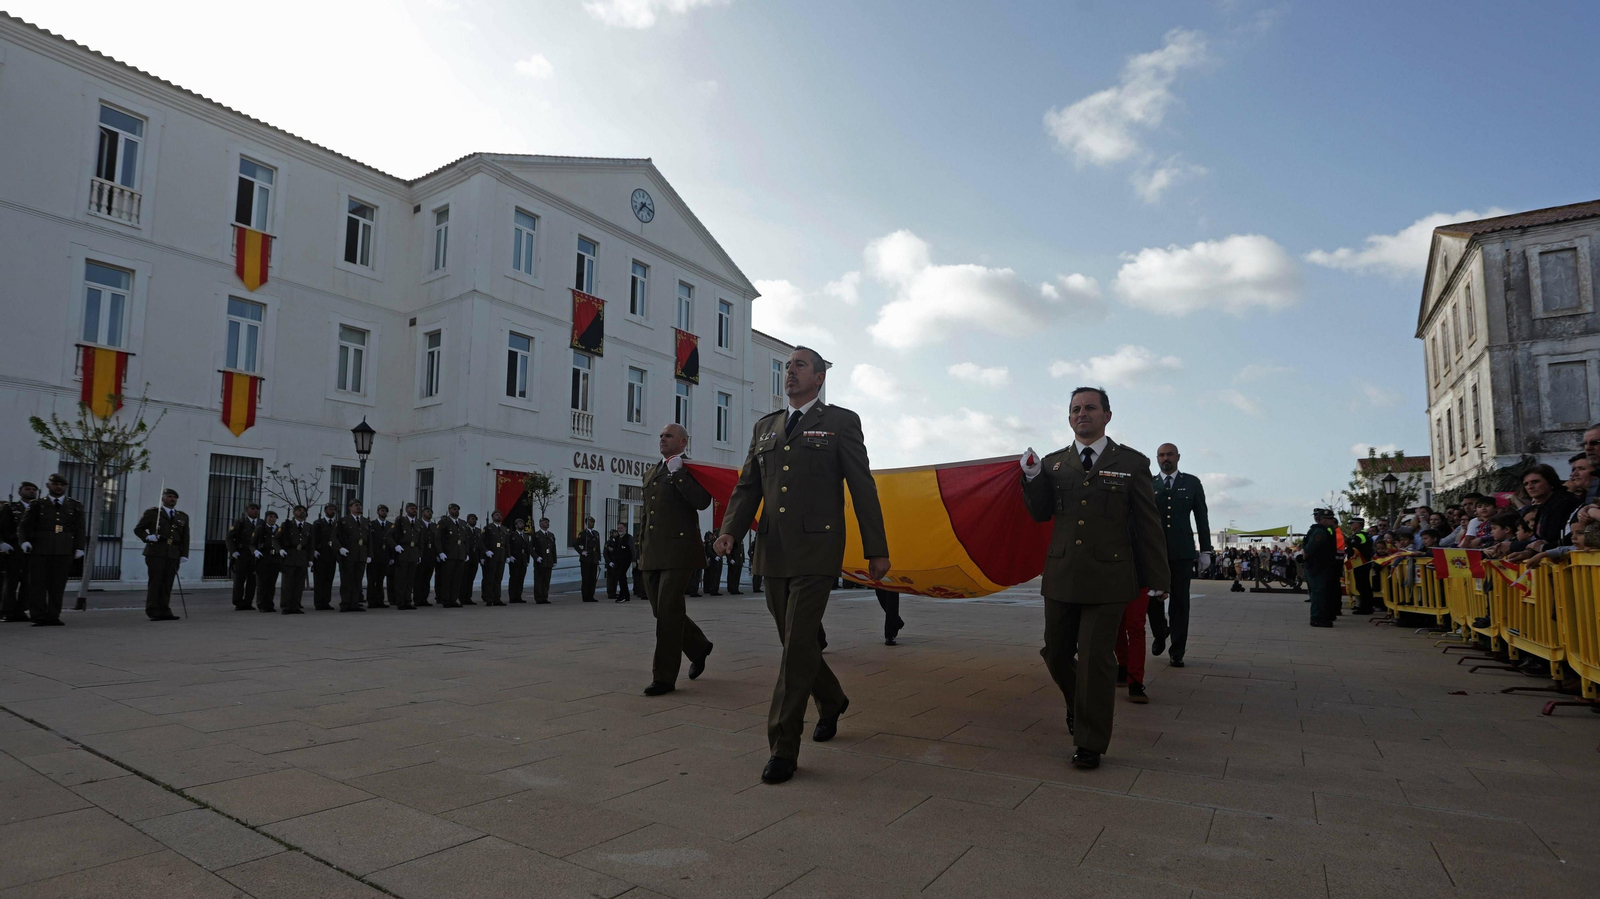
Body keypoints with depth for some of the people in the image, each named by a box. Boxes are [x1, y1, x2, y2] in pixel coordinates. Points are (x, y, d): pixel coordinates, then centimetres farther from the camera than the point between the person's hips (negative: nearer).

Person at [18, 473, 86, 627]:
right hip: (39, 551, 0)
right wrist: (24, 541, -10)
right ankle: (39, 617, 5)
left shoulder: (75, 506, 12)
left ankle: (53, 616, 8)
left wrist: (79, 548, 3)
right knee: (37, 584, 0)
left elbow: (79, 529, 11)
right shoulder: (37, 505, 8)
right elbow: (23, 526, 8)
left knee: (58, 585, 2)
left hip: (64, 552, 1)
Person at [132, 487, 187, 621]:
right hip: (156, 553, -3)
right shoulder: (152, 513, 8)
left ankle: (164, 611, 5)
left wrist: (184, 554, 5)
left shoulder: (183, 517, 17)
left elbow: (185, 538, 13)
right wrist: (147, 537, -12)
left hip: (173, 555, 3)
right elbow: (138, 529, 8)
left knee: (167, 584, 3)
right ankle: (153, 612, 0)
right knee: (155, 582, -3)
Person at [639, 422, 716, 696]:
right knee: (661, 610, 11)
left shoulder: (691, 469, -1)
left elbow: (702, 501, -18)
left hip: (679, 549, -7)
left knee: (668, 610, -8)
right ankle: (698, 647, 34)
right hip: (652, 554, 8)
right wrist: (642, 546, 23)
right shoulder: (651, 473, 21)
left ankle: (664, 677, 0)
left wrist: (678, 472, -16)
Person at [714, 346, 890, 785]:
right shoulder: (765, 427, 15)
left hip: (816, 551, -5)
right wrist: (730, 531, -5)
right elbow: (747, 487, 12)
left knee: (798, 646, -8)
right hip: (773, 553, 5)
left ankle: (784, 747, 3)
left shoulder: (841, 422, 2)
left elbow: (863, 488, -1)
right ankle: (832, 700, 42)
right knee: (795, 642, 15)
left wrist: (877, 550, -3)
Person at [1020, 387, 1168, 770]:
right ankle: (1078, 704, 42)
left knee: (1096, 659, 0)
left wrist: (1157, 578, 3)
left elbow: (1148, 524, 2)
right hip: (1061, 577, 3)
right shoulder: (1054, 462, 8)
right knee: (1056, 652, 12)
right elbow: (1041, 513, 5)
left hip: (1107, 579, -3)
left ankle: (1091, 743, 14)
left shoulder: (1132, 463, 1)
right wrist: (1033, 477, -13)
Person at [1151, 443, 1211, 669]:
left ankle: (1177, 651, 9)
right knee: (1152, 597, 1)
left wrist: (1205, 550, 4)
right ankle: (1160, 634, 28)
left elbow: (1202, 518, 8)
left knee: (1179, 601, 2)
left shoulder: (1192, 483, 8)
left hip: (1182, 551, 0)